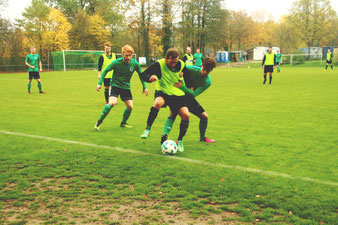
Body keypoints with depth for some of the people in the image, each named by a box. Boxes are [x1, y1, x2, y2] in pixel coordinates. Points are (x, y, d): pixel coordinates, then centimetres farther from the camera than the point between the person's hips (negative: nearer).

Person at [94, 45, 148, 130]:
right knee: (112, 102, -26)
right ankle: (99, 122, -11)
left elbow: (141, 74, 5)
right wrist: (100, 83, -12)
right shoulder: (116, 62, -19)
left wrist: (144, 87, 7)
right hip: (115, 85, -4)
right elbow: (105, 71, -7)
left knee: (130, 106, -3)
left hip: (126, 87, 4)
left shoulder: (135, 64, -11)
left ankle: (123, 123, 24)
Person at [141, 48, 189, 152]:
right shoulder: (159, 64, -12)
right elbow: (143, 75, -10)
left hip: (178, 94, 3)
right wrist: (150, 78, -31)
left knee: (186, 115, -16)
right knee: (158, 103, -38)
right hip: (162, 92, -3)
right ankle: (147, 129, -20)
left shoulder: (182, 65, -3)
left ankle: (180, 141, 5)